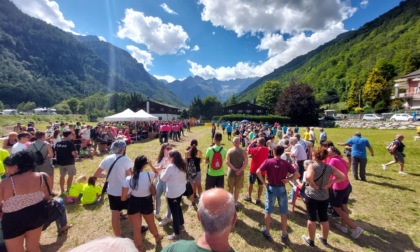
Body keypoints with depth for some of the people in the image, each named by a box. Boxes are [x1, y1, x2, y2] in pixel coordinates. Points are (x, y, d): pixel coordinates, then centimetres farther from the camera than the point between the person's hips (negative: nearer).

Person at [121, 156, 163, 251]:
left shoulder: (128, 179, -20)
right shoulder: (148, 175, -22)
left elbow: (123, 198, -11)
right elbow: (156, 172, 5)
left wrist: (129, 196, 8)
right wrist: (151, 165, -2)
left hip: (133, 203, 0)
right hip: (147, 203, 1)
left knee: (136, 228, 17)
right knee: (151, 223, 28)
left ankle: (139, 248, 37)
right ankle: (157, 236, 56)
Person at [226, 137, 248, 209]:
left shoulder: (229, 150, -7)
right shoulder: (243, 151, -8)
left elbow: (227, 162, -13)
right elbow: (246, 163, -15)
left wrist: (234, 169, -11)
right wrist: (240, 170, -15)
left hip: (231, 172, 1)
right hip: (240, 173, -1)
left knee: (231, 188, 19)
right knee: (237, 188, 15)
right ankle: (235, 202, 24)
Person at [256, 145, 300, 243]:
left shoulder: (268, 161, -11)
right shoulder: (286, 163, -6)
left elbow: (258, 172, -19)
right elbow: (297, 174, -10)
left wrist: (264, 181, -8)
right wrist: (288, 179, -1)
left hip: (271, 188, -1)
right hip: (282, 189, 1)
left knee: (268, 211, 14)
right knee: (283, 212, 16)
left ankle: (267, 232, 28)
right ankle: (284, 234, 28)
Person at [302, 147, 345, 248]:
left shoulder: (312, 166, -19)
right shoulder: (329, 167, -2)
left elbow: (308, 177, -36)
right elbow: (343, 177, -1)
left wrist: (314, 186, -19)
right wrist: (330, 183, -4)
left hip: (311, 196, -5)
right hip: (324, 196, 5)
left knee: (311, 218, 10)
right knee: (324, 219, 20)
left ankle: (311, 241, 26)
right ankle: (324, 239, 40)